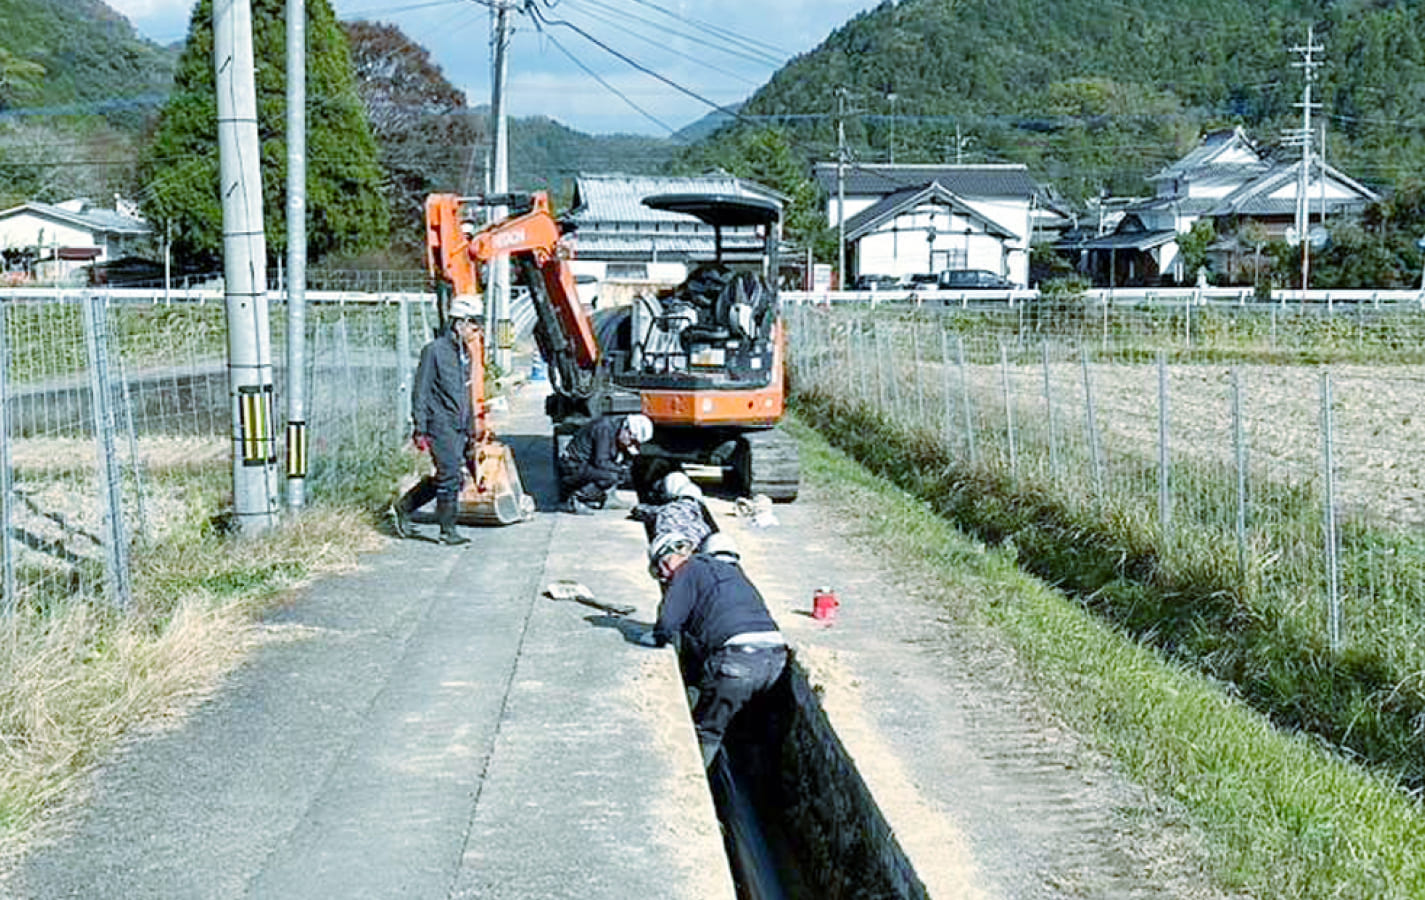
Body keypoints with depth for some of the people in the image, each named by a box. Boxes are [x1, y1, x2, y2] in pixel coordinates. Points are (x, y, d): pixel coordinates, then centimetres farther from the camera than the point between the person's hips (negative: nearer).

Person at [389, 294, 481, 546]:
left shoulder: (465, 354, 15)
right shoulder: (434, 350, -9)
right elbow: (420, 393, -10)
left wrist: (470, 429, 22)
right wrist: (420, 430, -14)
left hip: (458, 428, 8)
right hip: (440, 424, -8)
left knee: (445, 478, 8)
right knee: (450, 476, -10)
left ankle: (403, 507, 24)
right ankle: (448, 531, -1)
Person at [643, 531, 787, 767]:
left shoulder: (688, 572, 6)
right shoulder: (729, 570, 30)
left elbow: (667, 623, -5)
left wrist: (655, 638, 20)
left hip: (738, 656, -8)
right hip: (776, 654, 8)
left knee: (706, 733, 5)